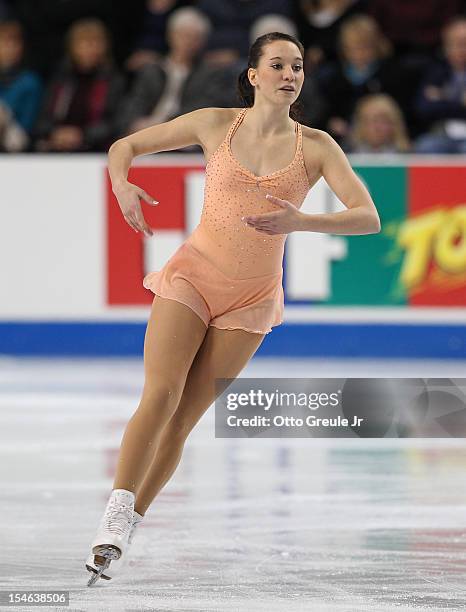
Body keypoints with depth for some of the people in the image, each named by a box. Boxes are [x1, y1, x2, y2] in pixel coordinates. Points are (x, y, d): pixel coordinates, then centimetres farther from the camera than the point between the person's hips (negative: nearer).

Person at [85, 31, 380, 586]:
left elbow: (367, 218, -12)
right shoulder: (216, 124, -1)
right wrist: (123, 188, -15)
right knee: (160, 395, -19)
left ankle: (124, 531, 5)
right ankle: (112, 523, -23)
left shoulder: (316, 147, -3)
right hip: (192, 275, -1)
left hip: (252, 299, 1)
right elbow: (124, 147, 8)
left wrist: (302, 221, -28)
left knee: (183, 420, -2)